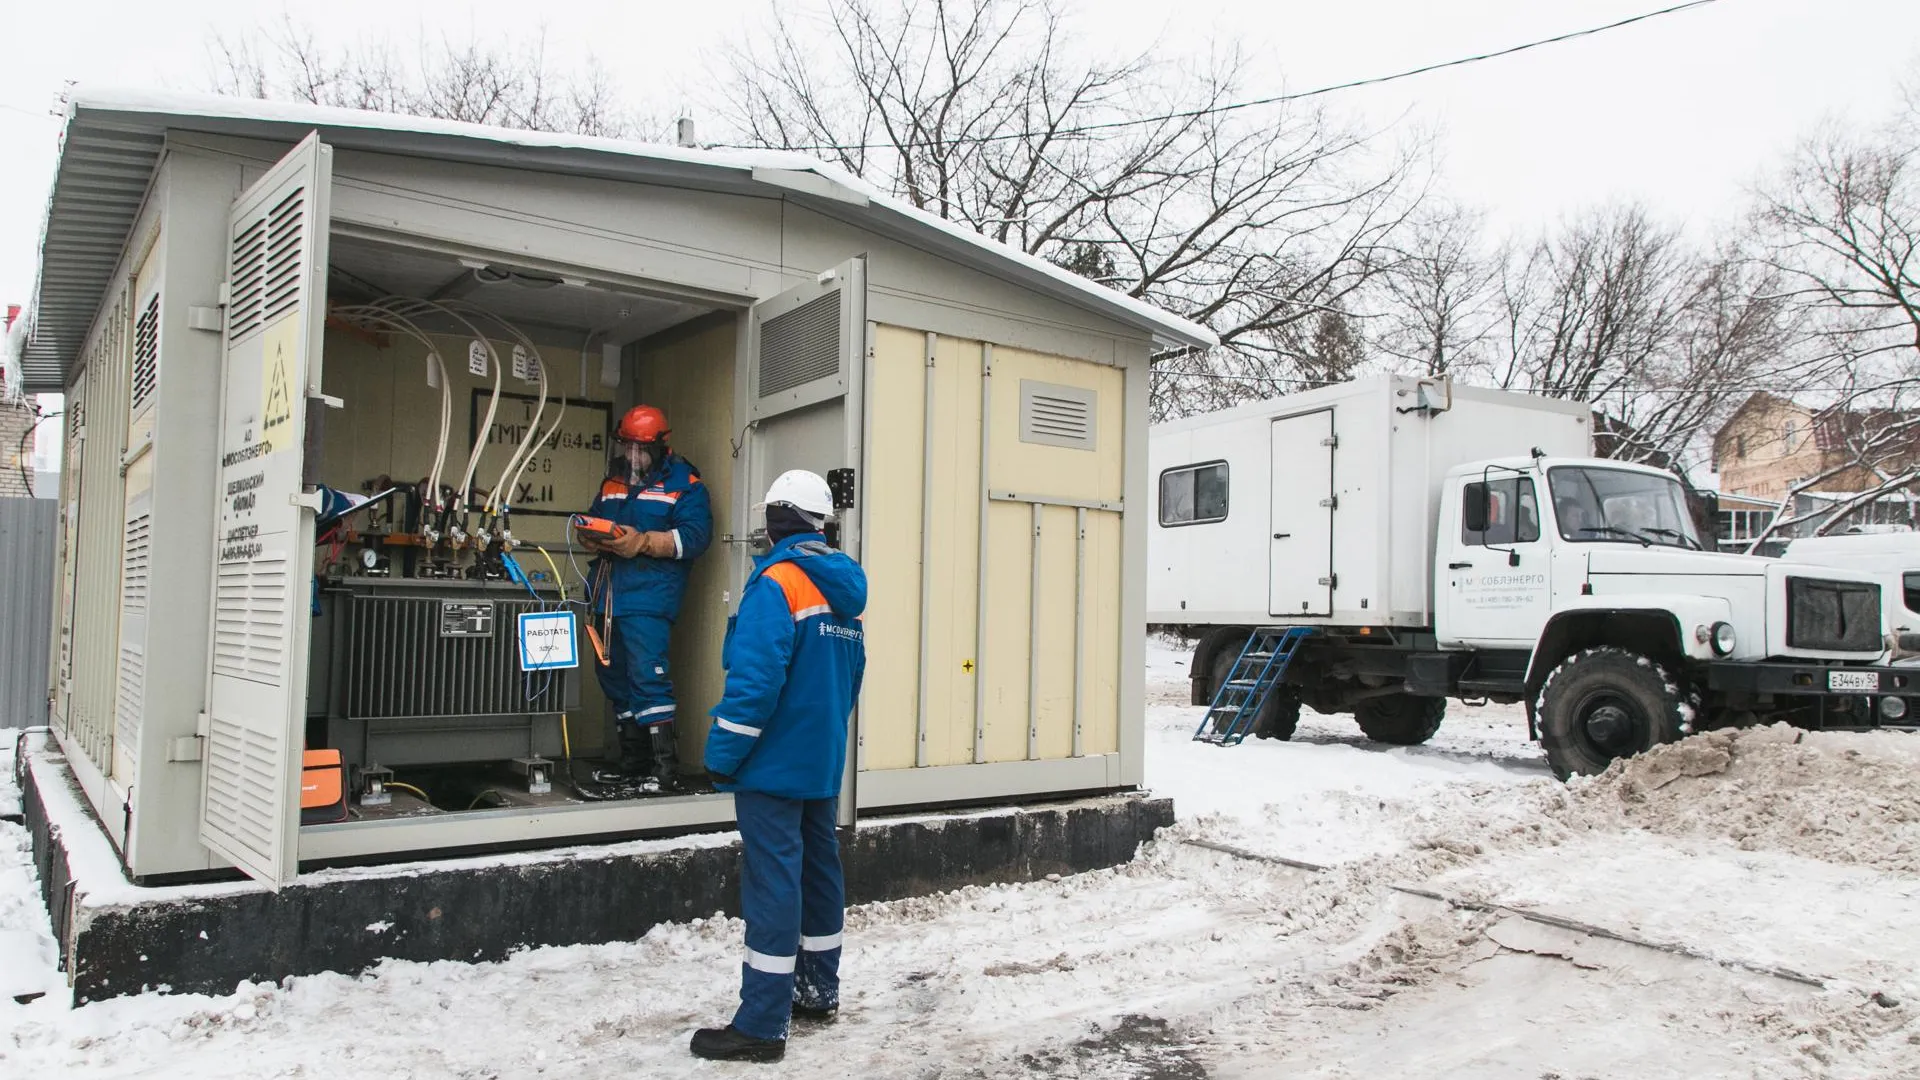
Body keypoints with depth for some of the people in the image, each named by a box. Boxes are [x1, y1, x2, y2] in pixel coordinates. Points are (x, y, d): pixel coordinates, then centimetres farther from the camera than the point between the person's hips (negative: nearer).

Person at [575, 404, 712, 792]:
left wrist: (641, 542, -21)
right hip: (609, 595, 8)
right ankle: (634, 761, 22)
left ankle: (665, 765, -11)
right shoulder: (613, 481, 20)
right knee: (614, 676, 11)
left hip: (649, 596, -8)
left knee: (647, 673, -16)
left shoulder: (683, 483, -2)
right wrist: (590, 537, -3)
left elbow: (693, 536, -13)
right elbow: (589, 522, 22)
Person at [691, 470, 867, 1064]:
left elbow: (756, 676, -23)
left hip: (775, 763, -9)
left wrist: (723, 753, -16)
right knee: (818, 867, 17)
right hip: (824, 762, 9)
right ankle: (819, 991, 30)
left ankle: (761, 1026, -1)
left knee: (773, 882, -6)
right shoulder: (843, 588, 10)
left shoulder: (777, 581, -16)